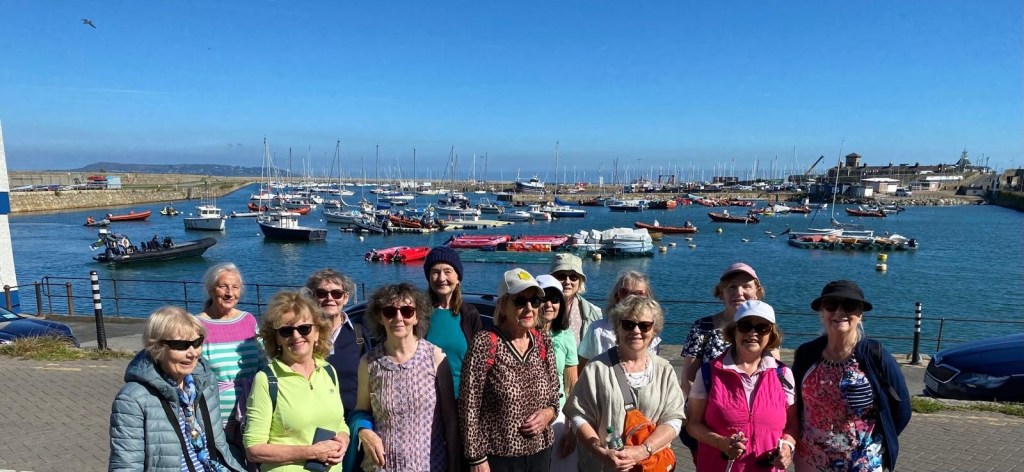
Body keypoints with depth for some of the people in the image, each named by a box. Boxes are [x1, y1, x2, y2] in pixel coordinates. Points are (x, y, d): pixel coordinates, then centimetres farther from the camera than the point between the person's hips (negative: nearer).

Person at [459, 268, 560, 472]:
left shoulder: (544, 344, 0)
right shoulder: (485, 343, -15)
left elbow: (554, 396, 10)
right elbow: (469, 406, -13)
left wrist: (549, 412, -10)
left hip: (540, 453, 5)